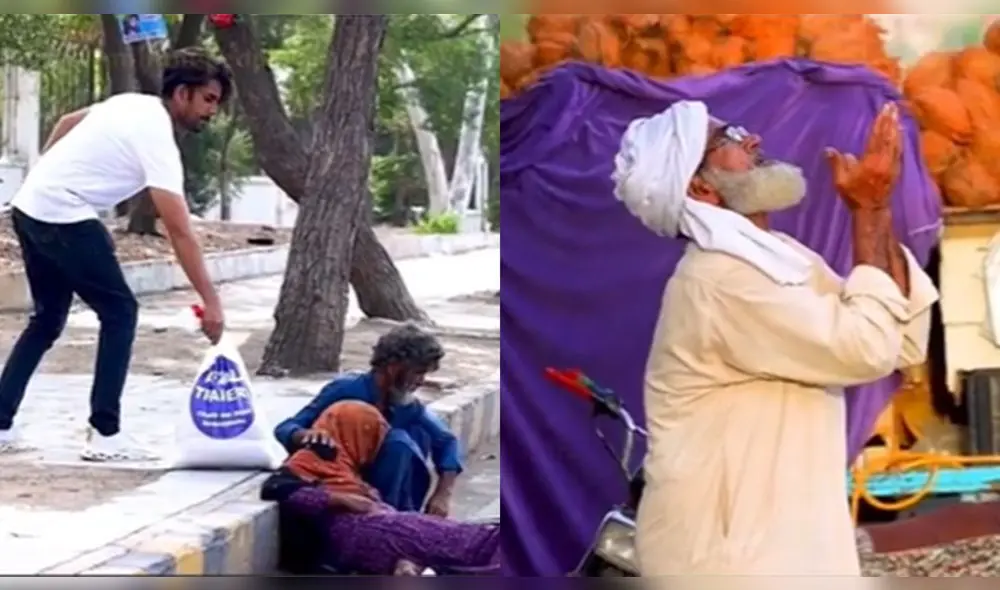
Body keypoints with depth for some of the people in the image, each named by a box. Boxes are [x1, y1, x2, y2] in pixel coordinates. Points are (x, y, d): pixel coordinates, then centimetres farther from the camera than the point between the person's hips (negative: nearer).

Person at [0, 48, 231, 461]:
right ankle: (104, 436, -2)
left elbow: (67, 122, 24)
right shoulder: (157, 140, -17)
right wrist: (210, 301, -22)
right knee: (120, 313, -2)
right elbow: (179, 231, -22)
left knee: (47, 320, 18)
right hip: (64, 218, -9)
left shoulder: (133, 104, 10)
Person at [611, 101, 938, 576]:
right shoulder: (720, 280, -19)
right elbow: (867, 346, -21)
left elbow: (904, 342, 6)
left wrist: (878, 210, -2)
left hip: (785, 545, 10)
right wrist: (867, 213, -11)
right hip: (724, 553, -10)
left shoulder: (781, 260, 12)